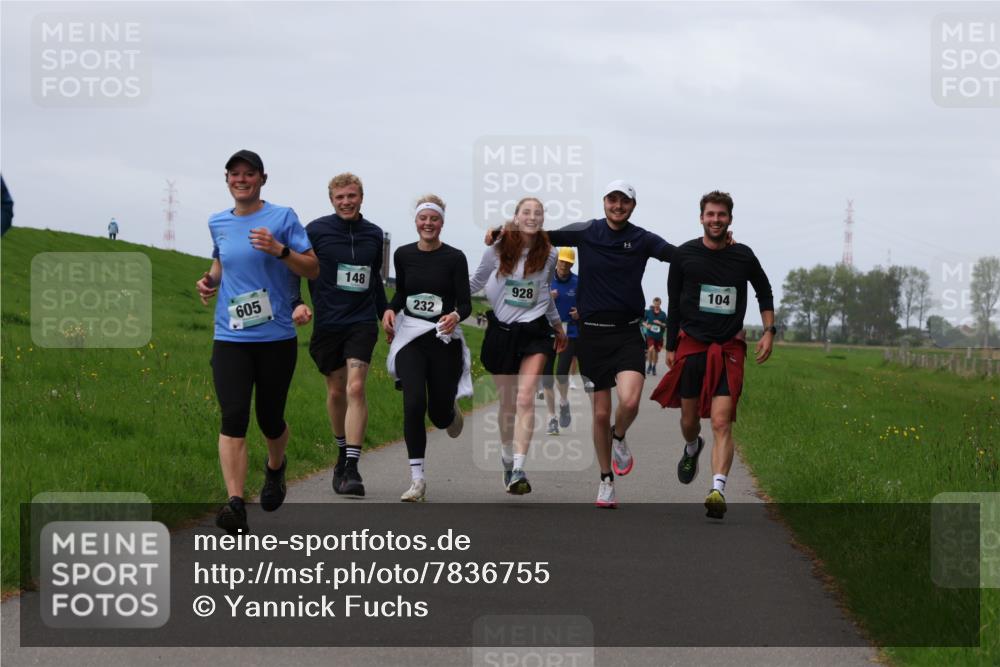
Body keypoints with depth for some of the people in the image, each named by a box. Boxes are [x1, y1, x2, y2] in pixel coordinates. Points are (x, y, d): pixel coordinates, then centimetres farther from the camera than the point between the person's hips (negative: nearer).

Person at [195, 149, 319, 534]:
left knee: (270, 418, 9)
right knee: (233, 417, -14)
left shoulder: (282, 218, -2)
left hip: (276, 336, -2)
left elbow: (312, 269, -3)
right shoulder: (218, 223, 10)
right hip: (230, 338, 2)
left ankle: (275, 467, 44)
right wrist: (211, 279, 8)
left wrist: (279, 250, -19)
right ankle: (235, 505, -20)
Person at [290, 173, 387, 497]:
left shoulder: (374, 235, 8)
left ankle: (352, 468, -18)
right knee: (336, 391, 11)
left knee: (356, 388, -15)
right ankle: (343, 452, 35)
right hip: (327, 322, 0)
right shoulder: (316, 231, -3)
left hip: (362, 322, 0)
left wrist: (385, 312, 21)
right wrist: (296, 303, -15)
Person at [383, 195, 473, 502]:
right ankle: (417, 480, -12)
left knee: (439, 414, 4)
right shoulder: (403, 255, 4)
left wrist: (455, 316, -29)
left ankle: (450, 409, 45)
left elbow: (466, 303, -8)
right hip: (410, 338, 2)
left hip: (444, 339, -1)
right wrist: (390, 310, 0)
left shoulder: (454, 258, -6)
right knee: (413, 404, -17)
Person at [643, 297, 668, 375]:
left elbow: (666, 325, 4)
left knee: (656, 352, 10)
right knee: (651, 349, -23)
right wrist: (646, 325, -10)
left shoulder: (663, 314, 3)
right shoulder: (648, 312, 2)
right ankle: (649, 365, -2)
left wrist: (660, 323, -15)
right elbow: (643, 321, 10)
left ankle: (654, 368, 29)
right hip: (650, 334, -2)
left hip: (659, 336, 2)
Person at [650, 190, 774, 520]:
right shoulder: (684, 255, 0)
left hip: (729, 350, -1)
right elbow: (674, 303, 8)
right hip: (692, 345, 1)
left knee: (722, 423, -15)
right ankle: (692, 449, 47)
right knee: (689, 420, 11)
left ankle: (718, 490, -24)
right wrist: (671, 347, 7)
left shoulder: (743, 256, 2)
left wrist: (769, 332, 8)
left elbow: (764, 292, 18)